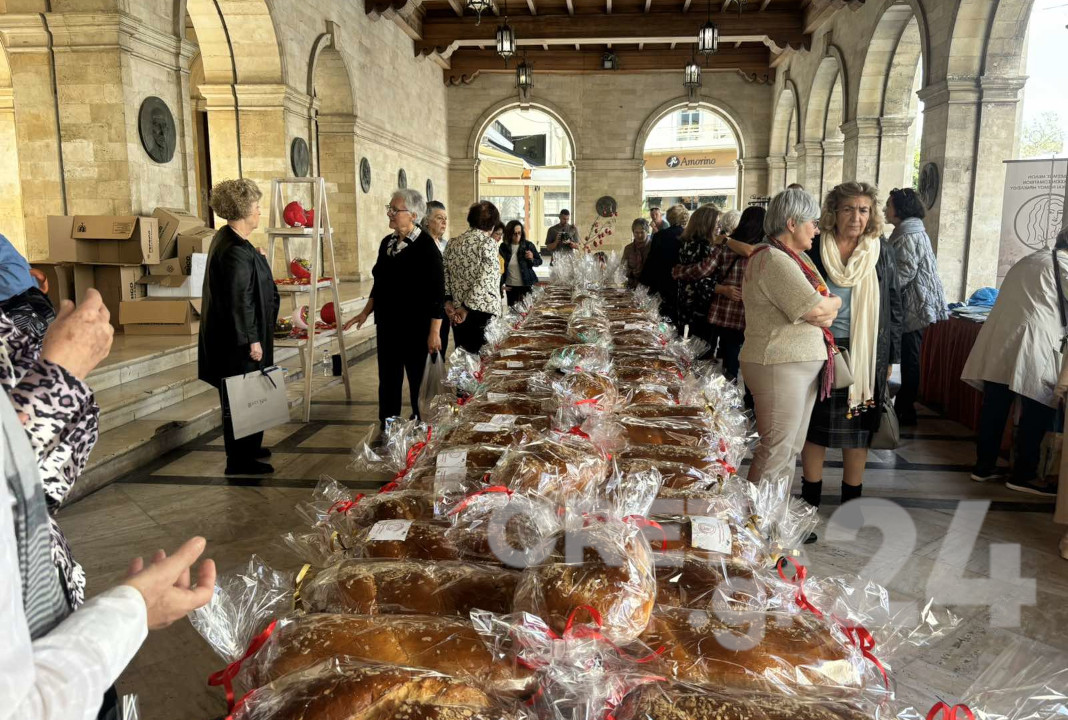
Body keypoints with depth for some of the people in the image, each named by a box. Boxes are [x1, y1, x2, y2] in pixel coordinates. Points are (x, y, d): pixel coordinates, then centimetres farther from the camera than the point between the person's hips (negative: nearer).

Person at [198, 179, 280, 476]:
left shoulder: (227, 239, 10)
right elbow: (239, 300, -23)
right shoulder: (236, 251, -23)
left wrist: (259, 263, 17)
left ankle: (248, 448, 33)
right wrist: (251, 340, -19)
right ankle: (238, 461, 11)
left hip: (234, 338, 10)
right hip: (239, 340, -10)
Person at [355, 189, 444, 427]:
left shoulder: (425, 246, -13)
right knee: (388, 379, 12)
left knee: (418, 380, 4)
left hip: (416, 327, -6)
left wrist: (435, 331, -18)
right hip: (388, 325, 7)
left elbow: (437, 292, -15)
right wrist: (366, 311, 15)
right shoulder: (387, 242, 8)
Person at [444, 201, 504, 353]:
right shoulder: (489, 244, -10)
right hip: (484, 312, -5)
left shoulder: (453, 243, 8)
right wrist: (466, 307, -14)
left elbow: (445, 274, 7)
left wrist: (448, 300, 2)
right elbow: (484, 280, -18)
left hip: (457, 313, 5)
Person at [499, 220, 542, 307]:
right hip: (510, 286, 2)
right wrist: (501, 283, 5)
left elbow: (539, 261, 3)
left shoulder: (528, 245, -5)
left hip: (526, 285, -2)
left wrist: (532, 259, -18)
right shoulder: (503, 247, -1)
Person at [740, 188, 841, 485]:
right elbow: (816, 309, -20)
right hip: (780, 366, -10)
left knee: (791, 450, 15)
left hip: (804, 365, 10)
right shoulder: (773, 260, -16)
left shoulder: (798, 258, 17)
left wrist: (827, 312, -4)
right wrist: (835, 302, 0)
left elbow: (822, 307, 18)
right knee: (775, 453, -5)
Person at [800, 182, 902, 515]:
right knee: (814, 427, 8)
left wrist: (890, 357, 5)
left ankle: (852, 501, 25)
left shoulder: (882, 253, 2)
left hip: (865, 356, 1)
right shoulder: (814, 250, -3)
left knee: (858, 430, 10)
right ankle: (810, 500, 24)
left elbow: (893, 307, 7)